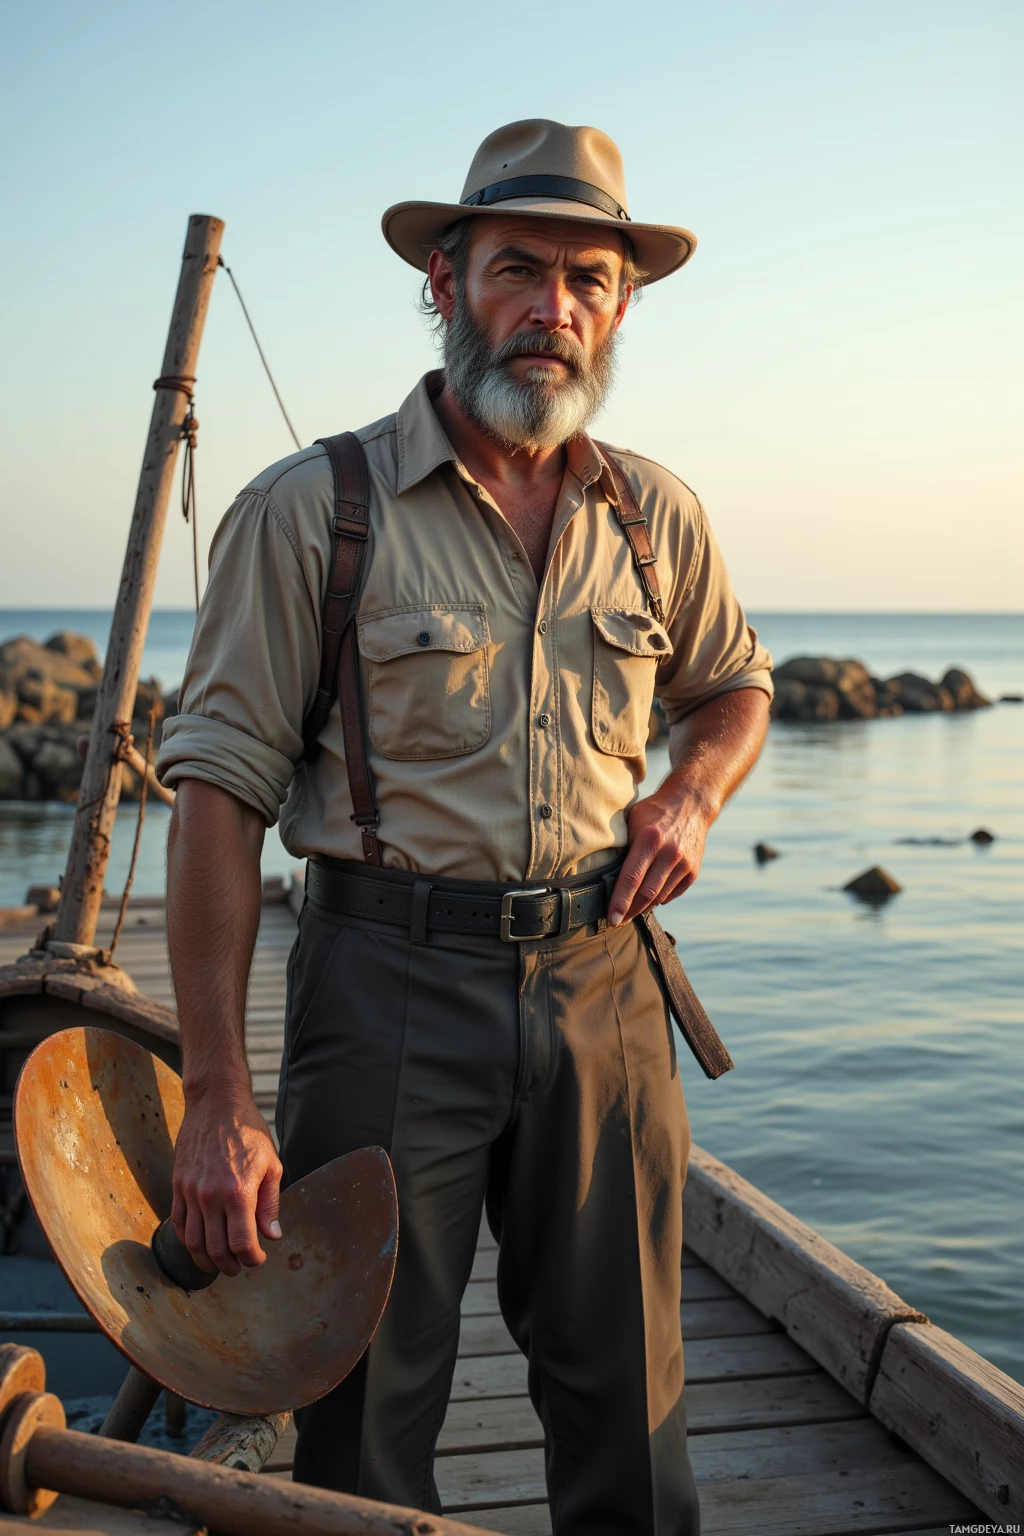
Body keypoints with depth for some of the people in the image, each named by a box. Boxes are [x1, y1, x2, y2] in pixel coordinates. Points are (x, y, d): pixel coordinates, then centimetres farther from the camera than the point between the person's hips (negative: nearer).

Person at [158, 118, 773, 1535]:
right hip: (392, 980, -3)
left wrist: (692, 796, 1)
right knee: (367, 1405, 9)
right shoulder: (312, 510, -6)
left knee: (626, 1403, 14)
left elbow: (736, 686, 25)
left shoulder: (657, 516, 7)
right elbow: (220, 794, -9)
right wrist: (218, 1100, -13)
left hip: (602, 980, 4)